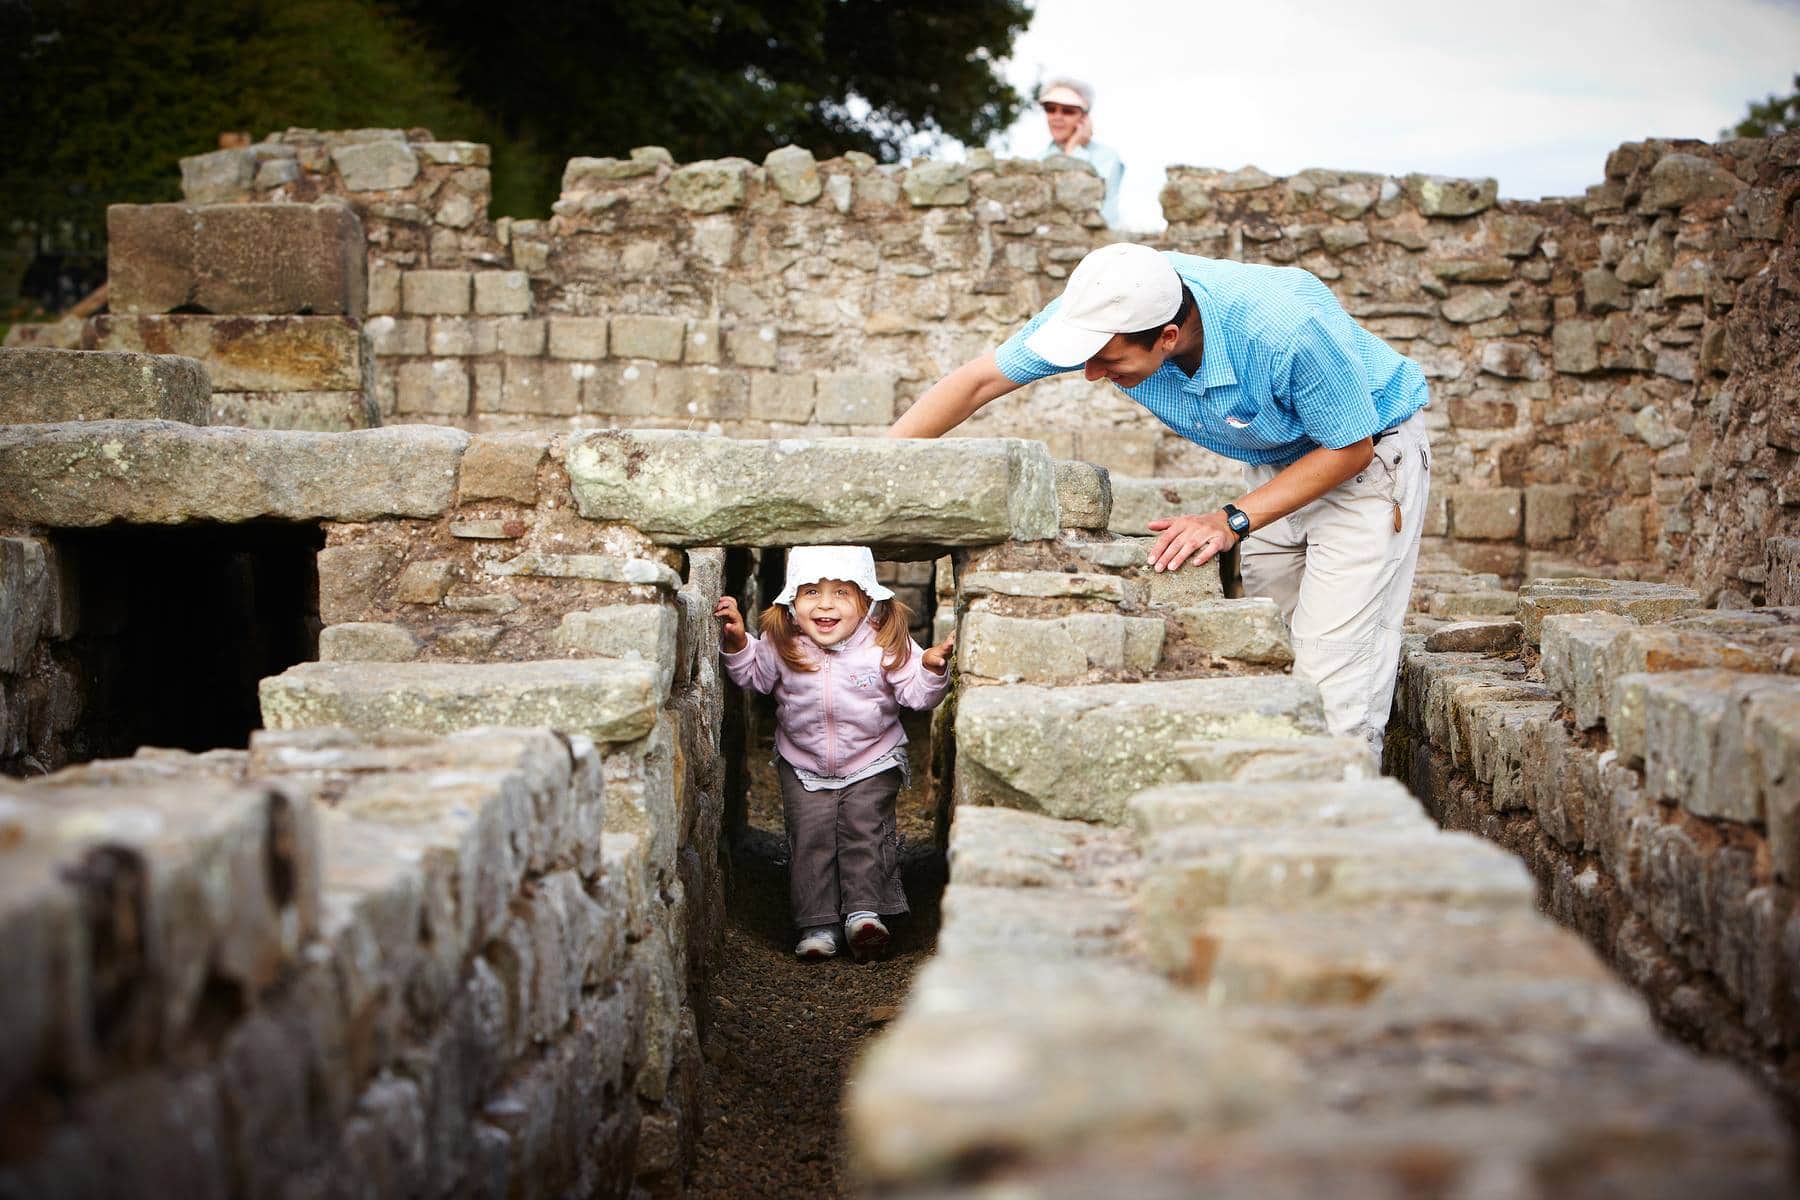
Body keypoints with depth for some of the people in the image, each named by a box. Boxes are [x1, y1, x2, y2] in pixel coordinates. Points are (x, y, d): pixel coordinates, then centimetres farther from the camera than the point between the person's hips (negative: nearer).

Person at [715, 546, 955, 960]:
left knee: (865, 831, -8)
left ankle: (864, 910, 5)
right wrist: (737, 642, -11)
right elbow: (754, 675, 5)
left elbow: (916, 693, -15)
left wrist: (932, 668, -35)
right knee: (810, 837, -3)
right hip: (803, 764, 1)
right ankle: (818, 924, 4)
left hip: (872, 762, -1)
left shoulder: (886, 645, -18)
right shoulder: (781, 645, -14)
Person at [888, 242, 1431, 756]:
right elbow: (978, 381, -13)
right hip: (1276, 462, 6)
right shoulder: (1101, 310, -23)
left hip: (1366, 453, -6)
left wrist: (1232, 521, -28)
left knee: (1331, 690, -14)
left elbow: (1350, 447, -23)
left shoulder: (1290, 329, -39)